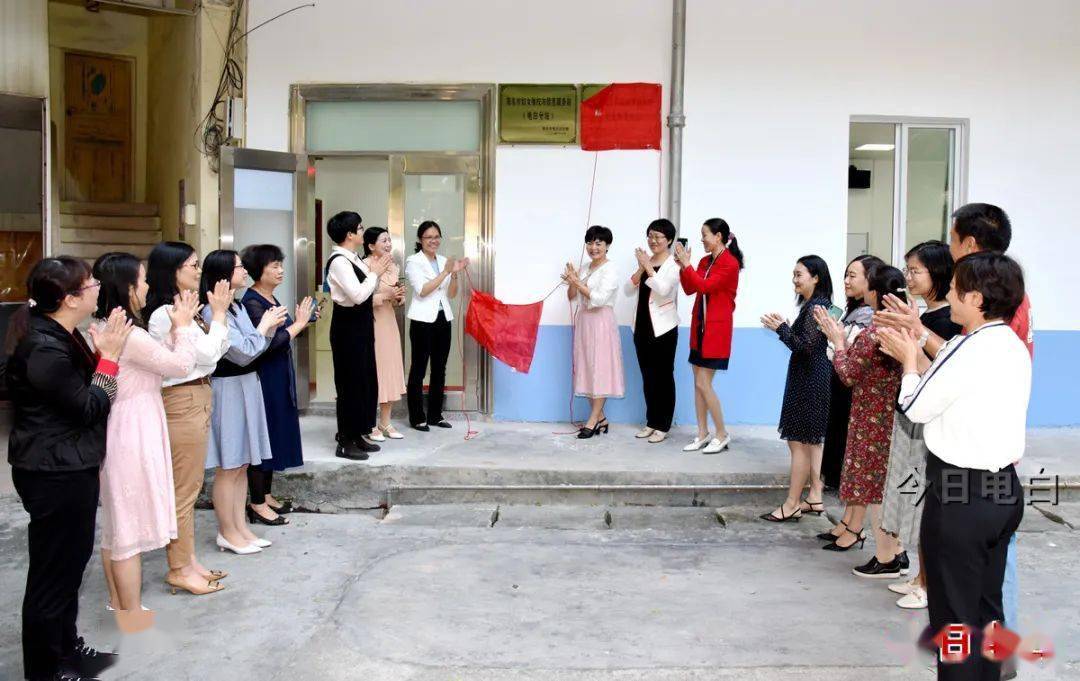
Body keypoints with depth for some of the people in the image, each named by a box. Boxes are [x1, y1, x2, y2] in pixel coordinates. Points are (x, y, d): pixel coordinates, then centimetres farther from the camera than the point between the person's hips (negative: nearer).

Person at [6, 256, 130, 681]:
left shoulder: (58, 336, 8)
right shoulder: (44, 350, -24)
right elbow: (89, 408, -20)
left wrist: (101, 352, 3)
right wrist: (108, 357, -15)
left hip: (68, 468, 10)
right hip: (54, 474, -10)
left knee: (71, 560, 20)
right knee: (53, 571, 3)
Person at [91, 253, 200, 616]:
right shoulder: (129, 335, -22)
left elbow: (160, 359, 11)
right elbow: (181, 365, -16)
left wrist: (178, 329, 7)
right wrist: (184, 326, -3)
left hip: (123, 432, 10)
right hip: (132, 435, -10)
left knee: (116, 524, 18)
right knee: (130, 527, 0)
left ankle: (118, 606, 31)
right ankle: (132, 617, 11)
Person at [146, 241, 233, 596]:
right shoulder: (165, 315, -18)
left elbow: (216, 350, 13)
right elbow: (208, 354, -17)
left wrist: (219, 314, 4)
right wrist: (219, 313, -9)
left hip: (197, 399, 10)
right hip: (182, 402, -10)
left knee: (190, 487, 16)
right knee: (184, 490, 0)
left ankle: (188, 560, 26)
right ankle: (179, 569, 11)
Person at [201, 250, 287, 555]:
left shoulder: (236, 307, 9)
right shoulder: (213, 311, -18)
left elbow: (254, 348, 12)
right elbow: (243, 353, -19)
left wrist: (270, 328, -3)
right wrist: (264, 326, -8)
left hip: (246, 386, 9)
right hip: (228, 390, -9)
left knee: (242, 464, 13)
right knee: (228, 467, 1)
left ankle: (240, 527, 22)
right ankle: (227, 533, 12)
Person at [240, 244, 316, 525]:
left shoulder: (271, 299, 11)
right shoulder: (252, 301, -16)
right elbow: (267, 342, -25)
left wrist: (299, 323, 2)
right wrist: (298, 323, -17)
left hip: (280, 378, 9)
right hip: (263, 379, -9)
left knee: (276, 435, 15)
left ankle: (266, 495, 26)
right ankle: (257, 505, 9)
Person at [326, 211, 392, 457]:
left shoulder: (353, 258, 9)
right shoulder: (338, 261, -18)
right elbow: (358, 295, -25)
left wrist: (376, 272, 4)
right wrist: (375, 273, -14)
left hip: (361, 324, 10)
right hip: (348, 326, -10)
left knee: (366, 380, 15)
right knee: (350, 382, -2)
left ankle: (359, 434, 26)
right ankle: (346, 441, 8)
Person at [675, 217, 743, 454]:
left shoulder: (730, 263, -13)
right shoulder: (705, 261, 10)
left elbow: (705, 286, -22)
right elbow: (689, 289, 9)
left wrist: (686, 264, -18)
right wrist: (682, 266, -3)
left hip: (716, 328, -8)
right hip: (699, 326, 8)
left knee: (703, 384, -7)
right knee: (698, 383, 9)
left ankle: (722, 435, 6)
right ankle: (703, 434, 17)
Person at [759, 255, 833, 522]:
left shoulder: (815, 307, -17)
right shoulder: (816, 305, 14)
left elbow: (805, 346, -21)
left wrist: (781, 328, -15)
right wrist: (783, 327, 9)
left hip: (810, 380, -11)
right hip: (812, 379, 11)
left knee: (798, 441, -6)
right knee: (811, 440, 14)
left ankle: (792, 505, 0)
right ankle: (814, 498, 20)